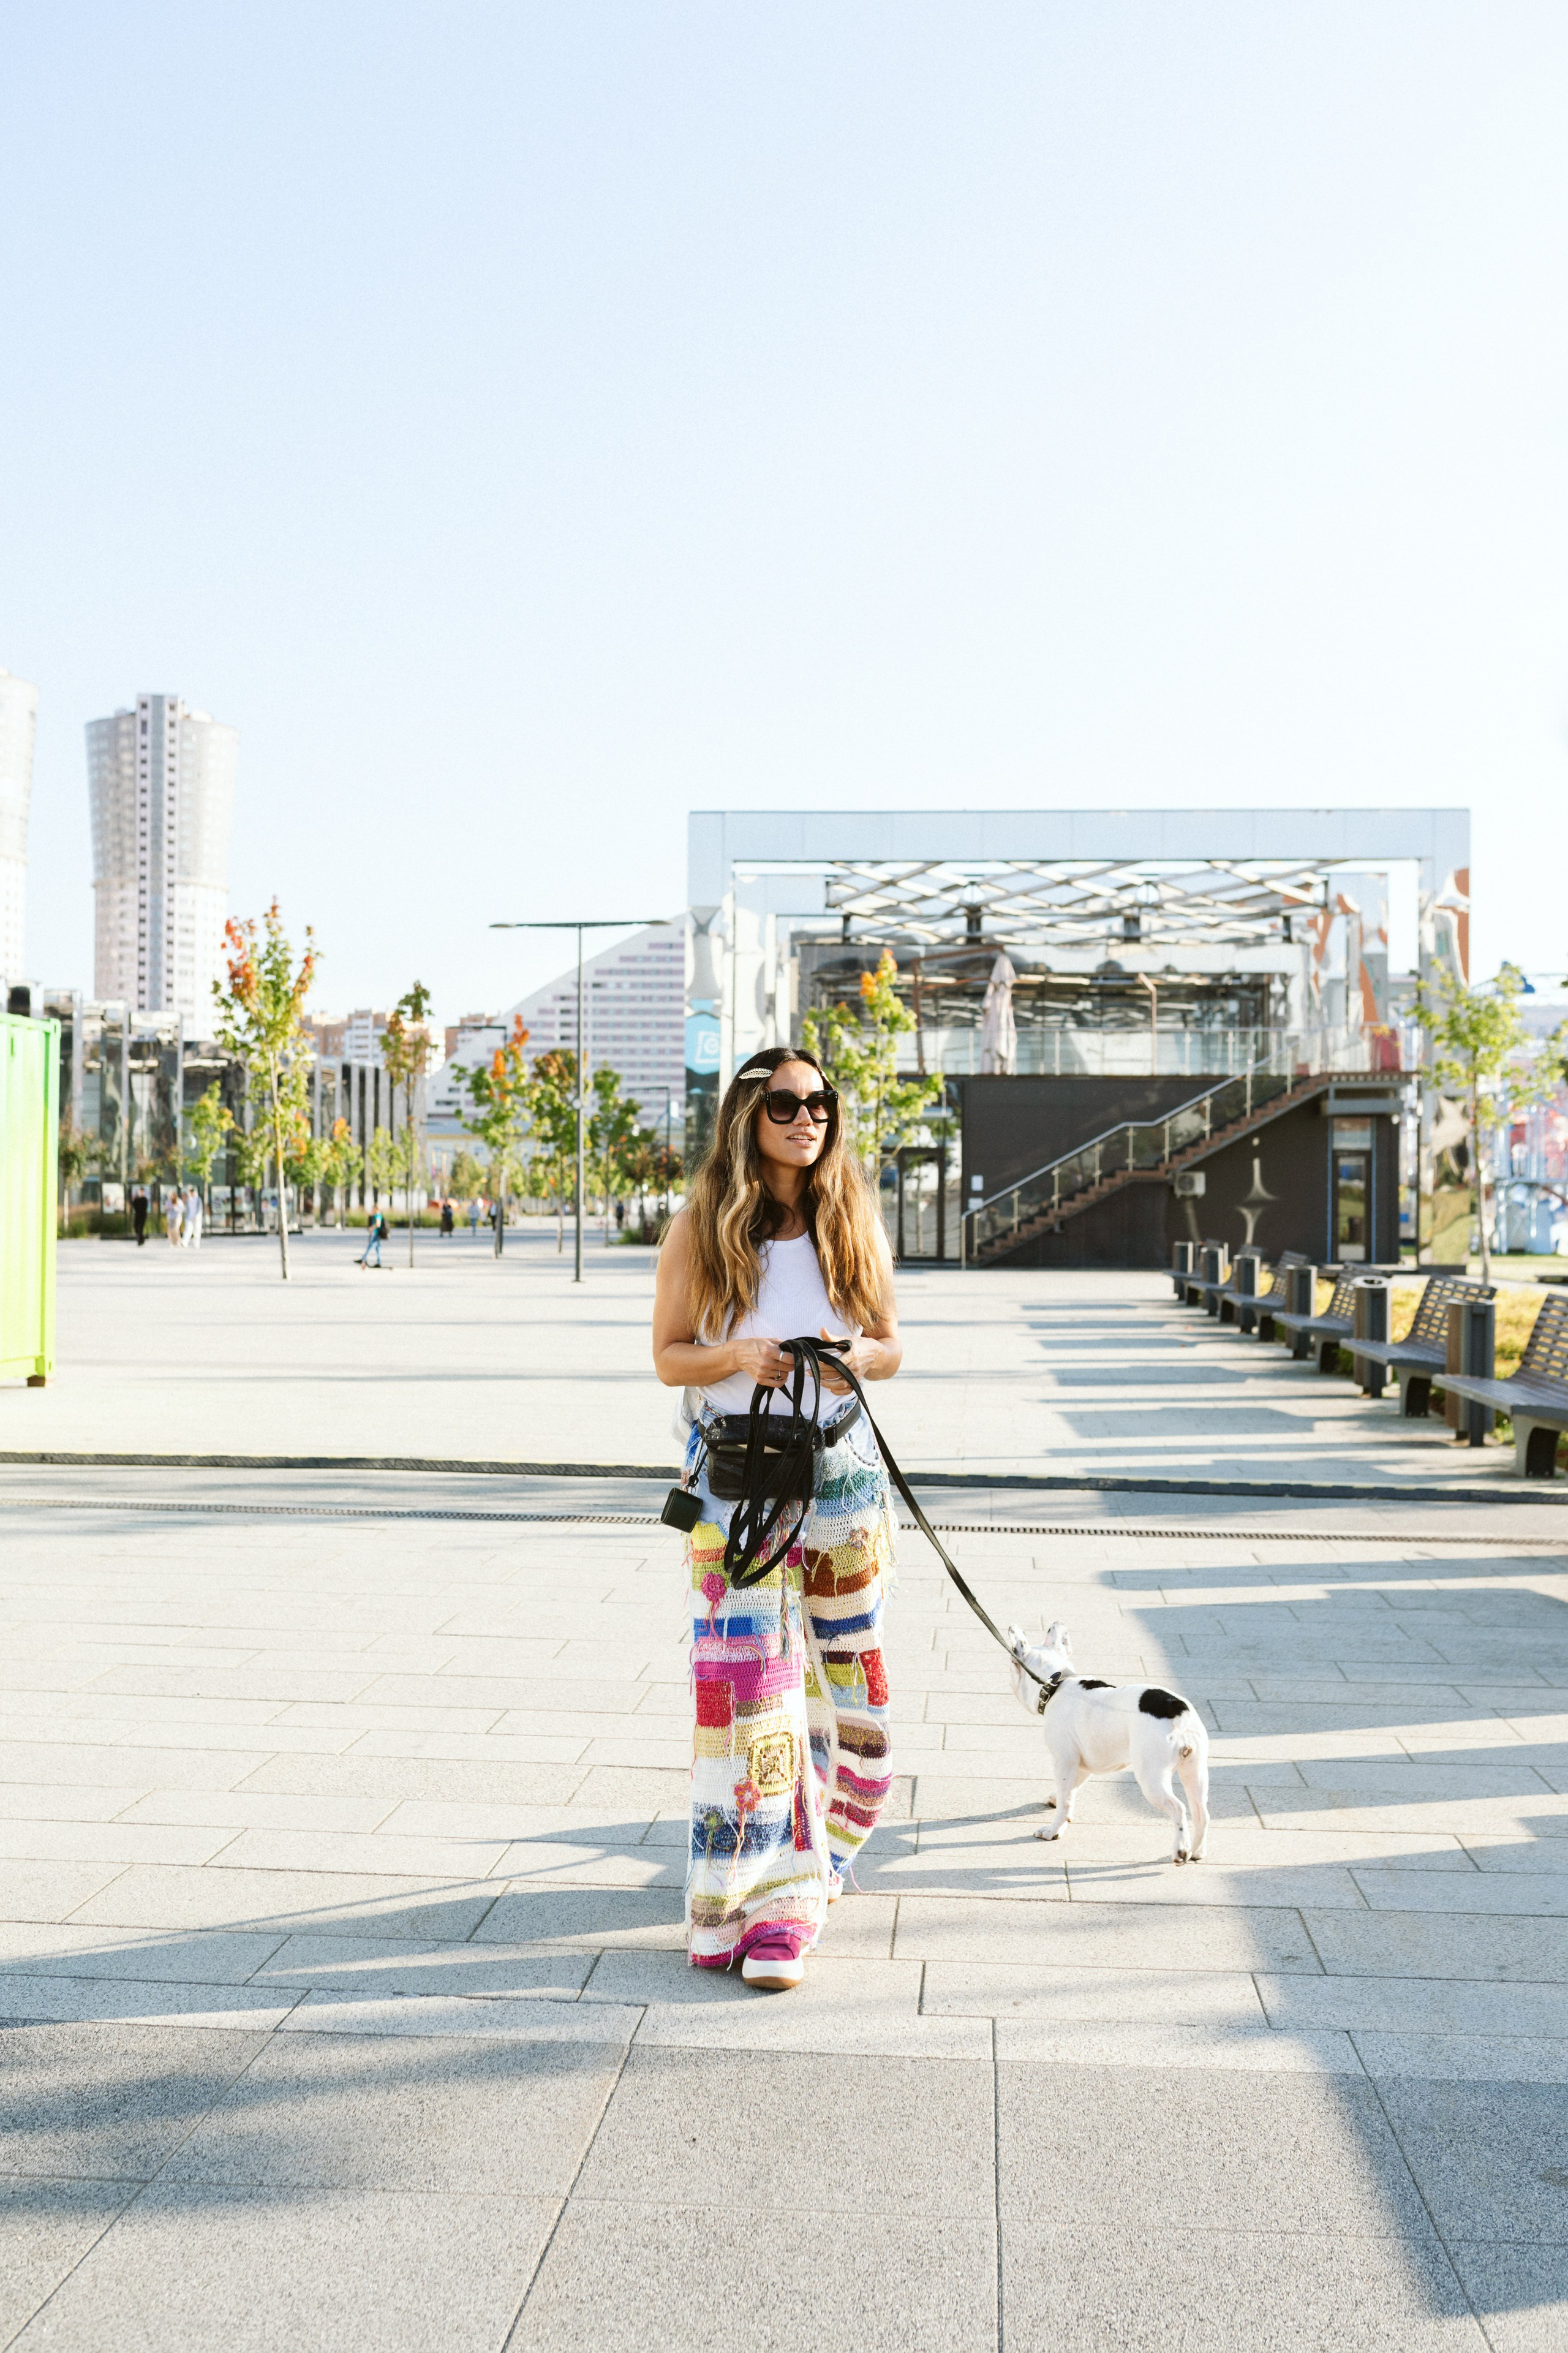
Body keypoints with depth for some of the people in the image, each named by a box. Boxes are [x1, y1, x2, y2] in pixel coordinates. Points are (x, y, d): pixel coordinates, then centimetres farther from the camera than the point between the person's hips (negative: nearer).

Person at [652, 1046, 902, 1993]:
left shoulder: (854, 1221, 6)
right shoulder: (700, 1230, -1)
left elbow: (891, 1343, 10)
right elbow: (669, 1356, 1)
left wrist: (858, 1357, -13)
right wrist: (740, 1357, -18)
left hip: (842, 1468, 3)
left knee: (844, 1677, 6)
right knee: (751, 1675, -10)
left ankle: (795, 1878, 25)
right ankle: (767, 1892, -2)